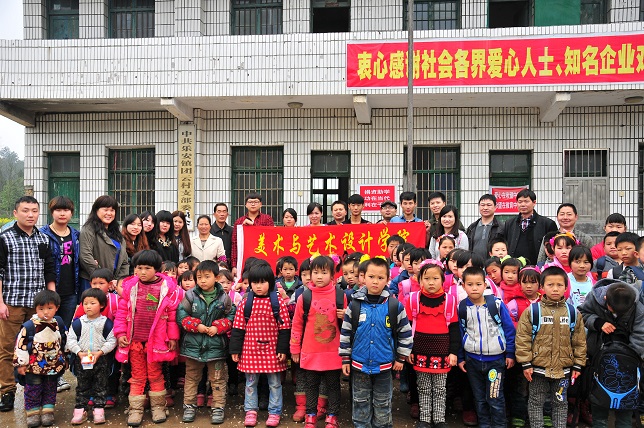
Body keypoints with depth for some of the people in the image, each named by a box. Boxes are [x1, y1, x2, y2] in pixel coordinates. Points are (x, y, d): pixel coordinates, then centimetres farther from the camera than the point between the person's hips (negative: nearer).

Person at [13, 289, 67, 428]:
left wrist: (64, 360, 15)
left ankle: (47, 411, 23)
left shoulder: (59, 324, -3)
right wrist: (20, 364, -10)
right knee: (33, 389, 5)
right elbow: (20, 345, -12)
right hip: (34, 366, -3)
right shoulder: (29, 326, -16)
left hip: (54, 366, 3)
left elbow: (65, 342, 10)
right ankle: (33, 413, 18)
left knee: (50, 389, 12)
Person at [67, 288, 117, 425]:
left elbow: (112, 341, -7)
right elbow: (70, 339, 0)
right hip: (81, 360, 2)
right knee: (82, 387, 9)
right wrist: (79, 352, -13)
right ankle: (80, 410, 17)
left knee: (100, 386, 6)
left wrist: (99, 352, -18)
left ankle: (99, 409, 15)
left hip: (101, 360, -1)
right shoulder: (78, 322, 0)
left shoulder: (106, 322, -5)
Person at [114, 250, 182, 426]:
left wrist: (172, 337, -3)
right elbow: (122, 311, 3)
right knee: (137, 376, 12)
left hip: (156, 339, -1)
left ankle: (158, 407, 26)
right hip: (134, 339, 2)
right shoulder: (129, 286, -2)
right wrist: (120, 333, -2)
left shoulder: (168, 287, -8)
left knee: (155, 374, 12)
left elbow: (173, 314, -4)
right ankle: (135, 409, 22)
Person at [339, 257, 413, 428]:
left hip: (384, 365, -1)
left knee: (383, 404, 14)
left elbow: (405, 333, 1)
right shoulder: (355, 305, -7)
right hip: (359, 364, 1)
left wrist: (401, 358, 2)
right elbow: (345, 333, 1)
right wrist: (345, 359, 2)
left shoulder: (394, 305, -8)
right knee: (361, 403, 14)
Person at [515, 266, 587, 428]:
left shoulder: (573, 313, 0)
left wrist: (578, 365, 4)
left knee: (561, 402, 17)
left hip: (563, 368, 2)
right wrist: (526, 363, -9)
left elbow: (579, 341, 5)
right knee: (536, 402, 11)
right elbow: (522, 339, -7)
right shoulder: (532, 311, -8)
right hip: (538, 367, -2)